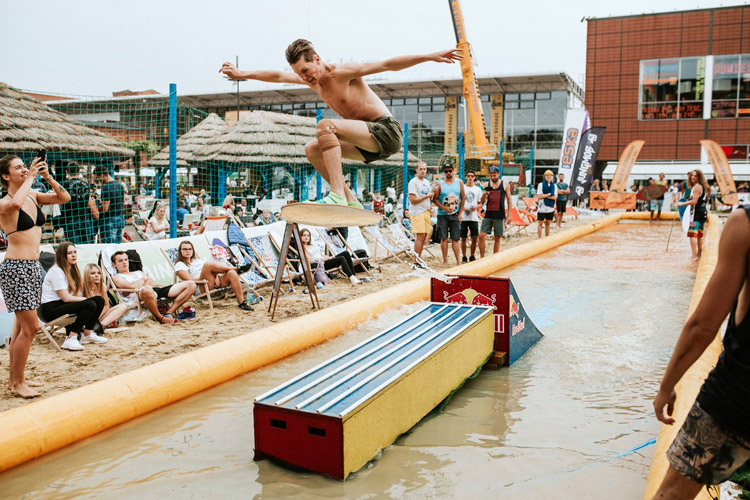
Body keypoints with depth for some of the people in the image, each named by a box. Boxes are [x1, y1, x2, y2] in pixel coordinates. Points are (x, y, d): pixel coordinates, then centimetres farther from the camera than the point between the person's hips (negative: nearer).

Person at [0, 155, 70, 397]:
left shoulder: (32, 196, 9)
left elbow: (64, 197, 7)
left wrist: (47, 177, -7)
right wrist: (30, 177, -22)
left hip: (33, 267, 8)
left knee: (22, 325, 14)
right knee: (31, 326, -8)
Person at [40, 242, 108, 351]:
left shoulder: (72, 269, 15)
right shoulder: (56, 271, -13)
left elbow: (77, 295, 11)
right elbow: (66, 298, -18)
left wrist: (86, 299, -8)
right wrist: (86, 299, -10)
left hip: (63, 305, 9)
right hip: (51, 309, -9)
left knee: (99, 300, -5)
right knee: (90, 305, -28)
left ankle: (88, 334, 1)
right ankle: (71, 339, -28)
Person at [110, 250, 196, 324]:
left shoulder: (139, 272, 38)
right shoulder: (116, 277, 18)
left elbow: (153, 282, 18)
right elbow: (132, 286, -3)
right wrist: (143, 279, 14)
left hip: (157, 290, 7)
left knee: (191, 285, -8)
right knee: (147, 290, -49)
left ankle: (168, 313, -16)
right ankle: (160, 318, -23)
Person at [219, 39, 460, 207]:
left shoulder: (343, 73, -14)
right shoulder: (311, 79, 9)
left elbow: (388, 65, -18)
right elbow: (278, 76, 18)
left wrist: (431, 56, -22)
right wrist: (242, 74, 19)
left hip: (387, 132, -9)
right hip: (369, 145, 9)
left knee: (325, 125, -27)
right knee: (312, 149, 3)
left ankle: (337, 195, -34)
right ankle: (350, 201, 0)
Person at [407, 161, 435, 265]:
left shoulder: (427, 182, 18)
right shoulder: (413, 182, -7)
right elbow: (412, 200, -14)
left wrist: (433, 193, 2)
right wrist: (427, 196, -13)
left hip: (426, 211, 8)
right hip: (417, 212, -8)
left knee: (423, 236, 6)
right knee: (420, 236, -12)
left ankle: (419, 258, 12)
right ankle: (417, 262, -10)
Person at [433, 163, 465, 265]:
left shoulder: (459, 182, 6)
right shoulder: (440, 184, 1)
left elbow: (463, 198, 7)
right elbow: (435, 199, 0)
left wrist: (460, 213, 1)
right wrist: (444, 208, -14)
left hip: (455, 215, 1)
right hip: (442, 215, -1)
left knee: (455, 239, 1)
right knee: (444, 238, -1)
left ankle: (458, 261, 1)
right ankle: (445, 261, 5)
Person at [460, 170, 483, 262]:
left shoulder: (478, 189, 12)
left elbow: (480, 203, 15)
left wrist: (476, 207, -7)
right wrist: (463, 208, -12)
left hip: (474, 217, 2)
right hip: (463, 217, -2)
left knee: (475, 238, -2)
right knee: (463, 238, 1)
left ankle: (472, 256, 12)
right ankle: (464, 257, 11)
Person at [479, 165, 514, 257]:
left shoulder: (505, 185, 1)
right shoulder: (486, 185, 6)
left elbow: (509, 199, 5)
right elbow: (482, 202, 7)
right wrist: (484, 195, -16)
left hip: (500, 216, -1)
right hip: (488, 215, 1)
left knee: (498, 238, 4)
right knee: (482, 236, -8)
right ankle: (482, 258, 1)